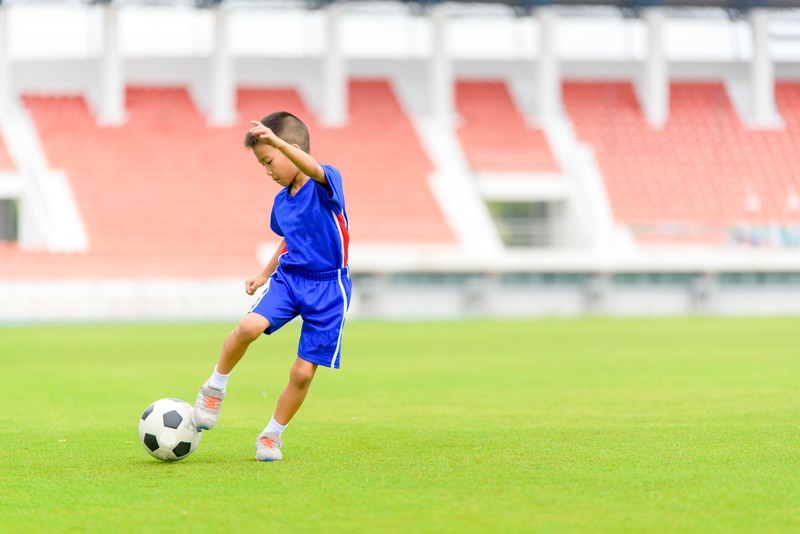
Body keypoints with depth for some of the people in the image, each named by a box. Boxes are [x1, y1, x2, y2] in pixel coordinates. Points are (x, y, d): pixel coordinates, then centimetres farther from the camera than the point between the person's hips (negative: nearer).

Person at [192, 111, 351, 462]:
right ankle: (215, 389, -4)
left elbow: (312, 169, -38)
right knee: (249, 326, -25)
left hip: (327, 288, -5)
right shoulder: (282, 200, 8)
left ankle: (272, 435, 15)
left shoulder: (326, 183, -13)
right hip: (288, 278, 5)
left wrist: (277, 143, -52)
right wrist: (265, 274, 24)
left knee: (303, 372, -5)